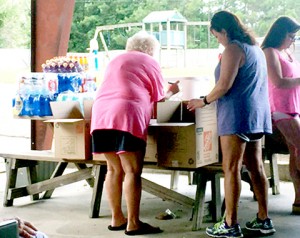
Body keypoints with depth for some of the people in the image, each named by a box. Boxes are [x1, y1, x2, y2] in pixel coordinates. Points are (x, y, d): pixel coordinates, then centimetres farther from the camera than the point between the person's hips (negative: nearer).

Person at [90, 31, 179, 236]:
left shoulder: (116, 61, 31)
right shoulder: (150, 62, 12)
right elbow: (158, 97, 14)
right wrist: (171, 92, 34)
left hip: (101, 115, 7)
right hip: (126, 116, -7)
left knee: (114, 170, 12)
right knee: (133, 172, -6)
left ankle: (117, 219, 14)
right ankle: (133, 223, -7)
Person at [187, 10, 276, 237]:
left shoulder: (233, 49, -9)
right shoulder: (256, 49, 20)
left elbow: (224, 85, -15)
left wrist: (204, 101, -2)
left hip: (237, 115, -9)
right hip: (258, 116, 9)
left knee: (231, 168, -8)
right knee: (256, 167, 10)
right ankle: (264, 219, 13)